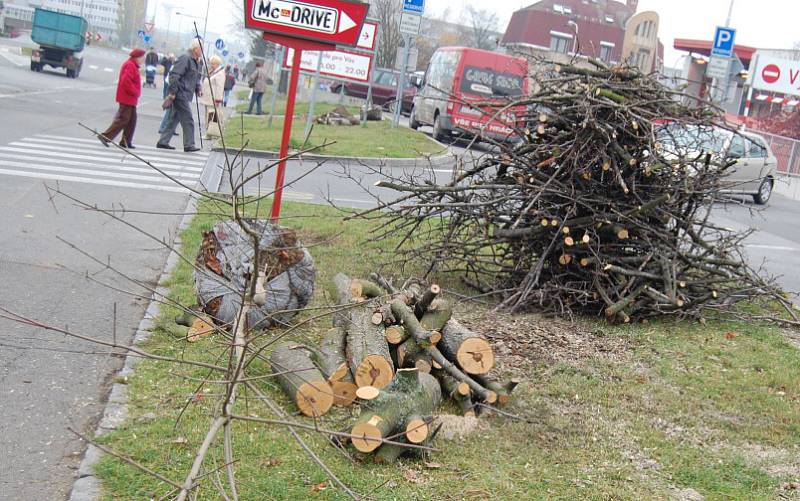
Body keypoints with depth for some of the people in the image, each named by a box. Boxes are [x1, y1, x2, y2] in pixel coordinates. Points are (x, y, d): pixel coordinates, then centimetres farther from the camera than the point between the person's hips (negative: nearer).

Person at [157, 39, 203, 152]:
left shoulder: (196, 62, 18)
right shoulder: (185, 59, -13)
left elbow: (196, 78, 28)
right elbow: (174, 75, -19)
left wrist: (198, 89, 9)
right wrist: (172, 92, -21)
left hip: (186, 96, 10)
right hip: (181, 95, -10)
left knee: (174, 119, 12)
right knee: (188, 120, -7)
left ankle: (163, 142, 17)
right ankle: (189, 145, -3)